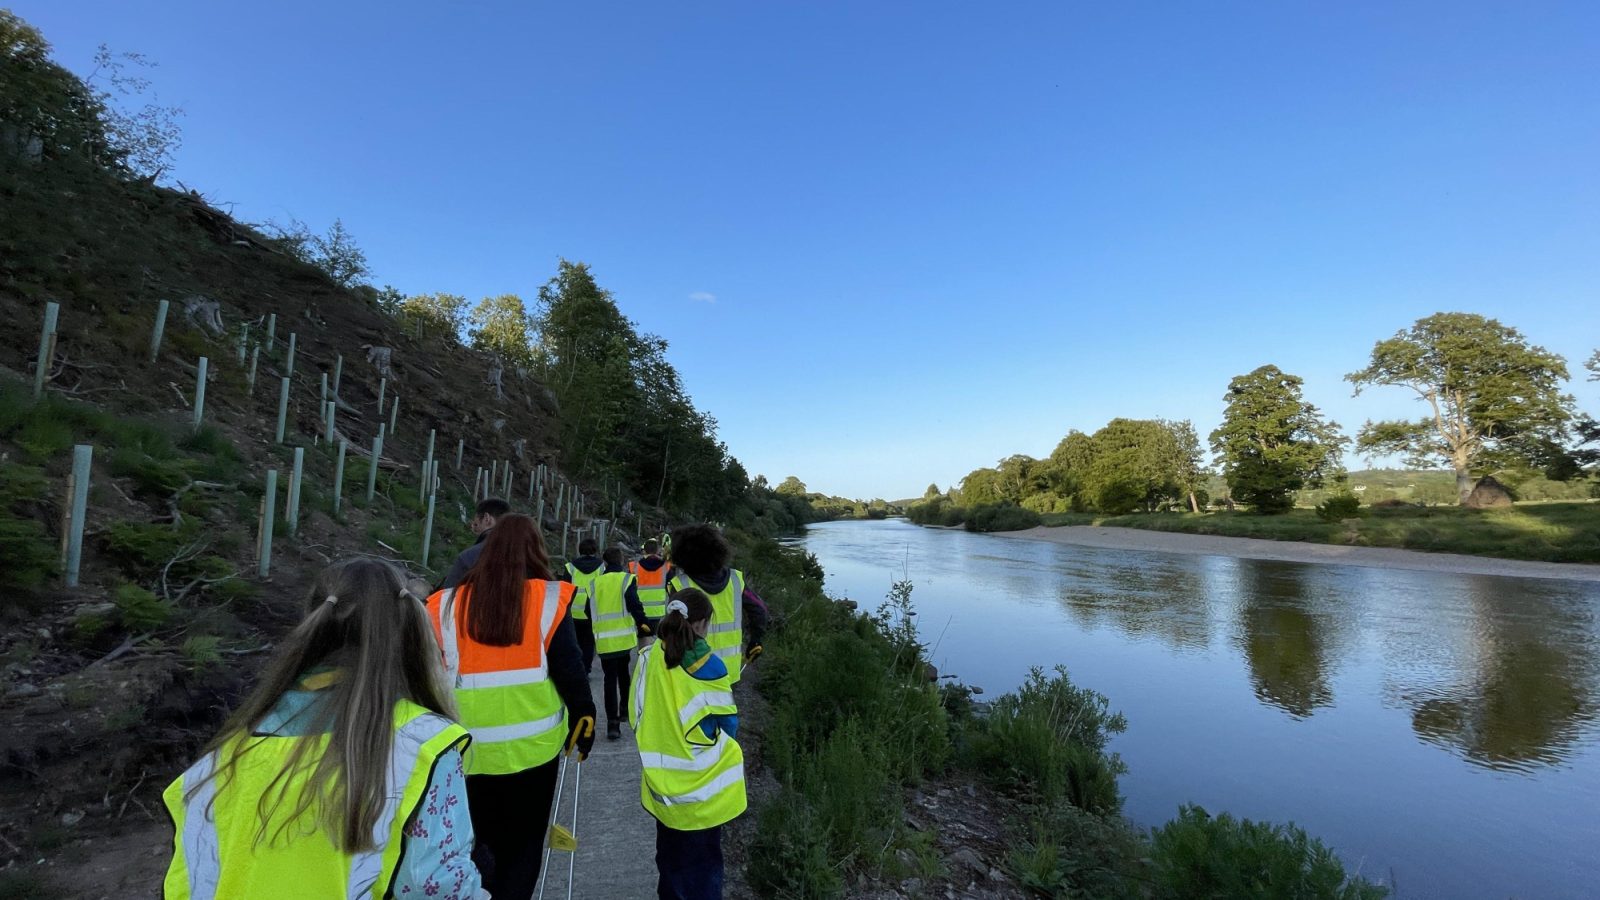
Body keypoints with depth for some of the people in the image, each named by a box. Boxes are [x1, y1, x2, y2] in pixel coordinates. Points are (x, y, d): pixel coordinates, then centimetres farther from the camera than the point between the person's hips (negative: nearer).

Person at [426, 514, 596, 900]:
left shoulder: (451, 603, -2)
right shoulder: (548, 599, -11)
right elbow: (569, 669, -10)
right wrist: (584, 721, 3)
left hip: (473, 748, 2)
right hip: (532, 743, -2)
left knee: (482, 842, 23)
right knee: (525, 843, 18)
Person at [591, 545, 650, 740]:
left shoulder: (596, 582, 3)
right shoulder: (626, 579, -6)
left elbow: (590, 611, 8)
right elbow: (634, 605, -15)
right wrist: (642, 624, -3)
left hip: (604, 640, 1)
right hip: (625, 638, -1)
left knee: (610, 679, 6)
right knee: (623, 676, 20)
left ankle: (613, 722, -1)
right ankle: (624, 711, 32)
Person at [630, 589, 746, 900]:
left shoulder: (649, 658, -8)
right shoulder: (709, 666, -20)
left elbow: (637, 717, 4)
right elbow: (729, 725, -8)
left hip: (662, 782, 5)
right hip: (703, 786, -4)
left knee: (669, 854, 25)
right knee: (703, 862, 14)